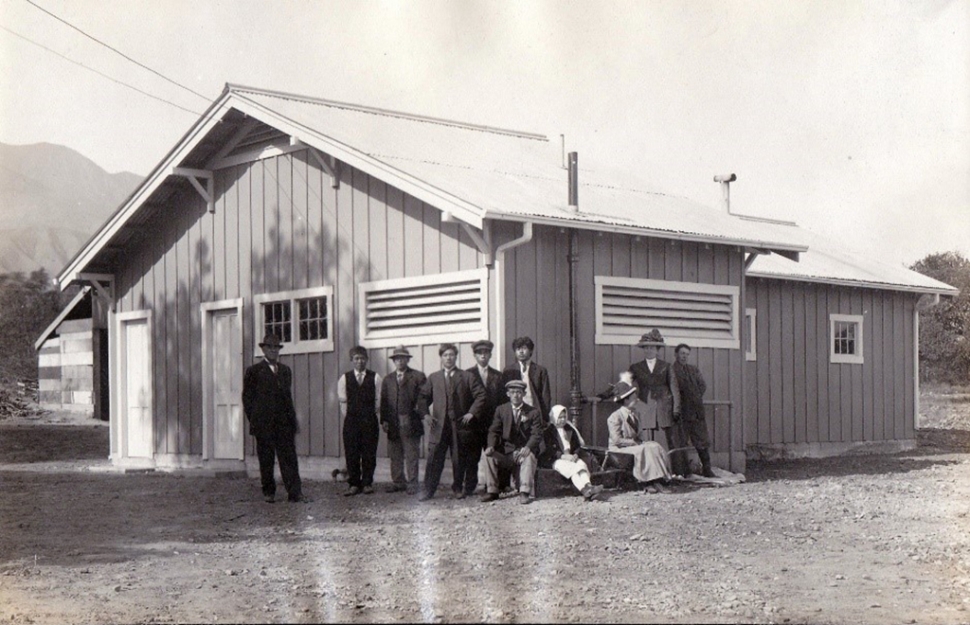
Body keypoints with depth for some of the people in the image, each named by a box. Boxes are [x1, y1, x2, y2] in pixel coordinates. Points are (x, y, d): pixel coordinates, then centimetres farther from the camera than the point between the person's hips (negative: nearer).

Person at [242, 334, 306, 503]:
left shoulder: (285, 370, 16)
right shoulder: (254, 371, 2)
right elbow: (247, 398, 2)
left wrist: (293, 419, 10)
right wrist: (253, 421, -4)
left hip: (284, 423, 3)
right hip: (263, 424, -3)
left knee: (289, 458, -3)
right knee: (266, 460, 3)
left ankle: (295, 492, -5)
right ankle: (268, 492, 13)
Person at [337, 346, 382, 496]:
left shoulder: (375, 377, 3)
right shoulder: (344, 379, 6)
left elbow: (378, 399, 3)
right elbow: (342, 401, 7)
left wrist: (371, 415, -1)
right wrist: (347, 418, 3)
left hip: (370, 420, -1)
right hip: (351, 420, 1)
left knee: (369, 453, 2)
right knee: (351, 454, 1)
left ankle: (367, 483, 12)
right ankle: (353, 484, 9)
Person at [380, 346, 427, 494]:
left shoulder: (418, 377, 3)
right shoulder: (388, 380, 16)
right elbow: (384, 401, 11)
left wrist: (420, 410, -13)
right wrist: (384, 420, 3)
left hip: (410, 422, -4)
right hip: (393, 423, 4)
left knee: (411, 455, -3)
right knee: (395, 455, 8)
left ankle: (412, 484, 1)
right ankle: (398, 482, 15)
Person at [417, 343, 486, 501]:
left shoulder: (467, 377, 6)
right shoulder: (433, 378, 14)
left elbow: (480, 395, 2)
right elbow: (423, 397, 17)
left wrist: (472, 413, -8)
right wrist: (425, 414, 2)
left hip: (460, 424, -1)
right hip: (439, 425, 1)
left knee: (460, 459, 4)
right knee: (434, 459, -4)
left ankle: (458, 489, 17)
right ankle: (428, 490, 0)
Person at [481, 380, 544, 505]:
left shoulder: (533, 412, 1)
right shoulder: (501, 410, 8)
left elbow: (536, 434, -6)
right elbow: (494, 431, 3)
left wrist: (528, 447, -27)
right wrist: (491, 446, -18)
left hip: (524, 451, -2)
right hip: (506, 451, 3)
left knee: (529, 457, -35)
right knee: (489, 456, -23)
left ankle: (525, 492, -34)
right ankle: (492, 491, -13)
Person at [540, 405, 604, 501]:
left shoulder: (570, 429, 22)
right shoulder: (548, 432, 6)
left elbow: (577, 445, 17)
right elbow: (549, 449, -7)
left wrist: (575, 455, -6)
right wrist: (563, 456, -21)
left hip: (570, 457, 5)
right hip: (553, 460, -5)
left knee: (582, 464, -28)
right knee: (569, 466, -34)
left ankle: (588, 486, -54)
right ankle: (584, 490, -54)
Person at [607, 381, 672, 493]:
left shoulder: (635, 414, 11)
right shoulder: (615, 417, -15)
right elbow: (617, 440, -21)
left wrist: (641, 441, -4)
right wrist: (635, 442, -19)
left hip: (635, 443, 8)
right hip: (620, 449, -8)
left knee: (655, 446, -16)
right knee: (644, 450, -30)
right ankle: (649, 482, -29)